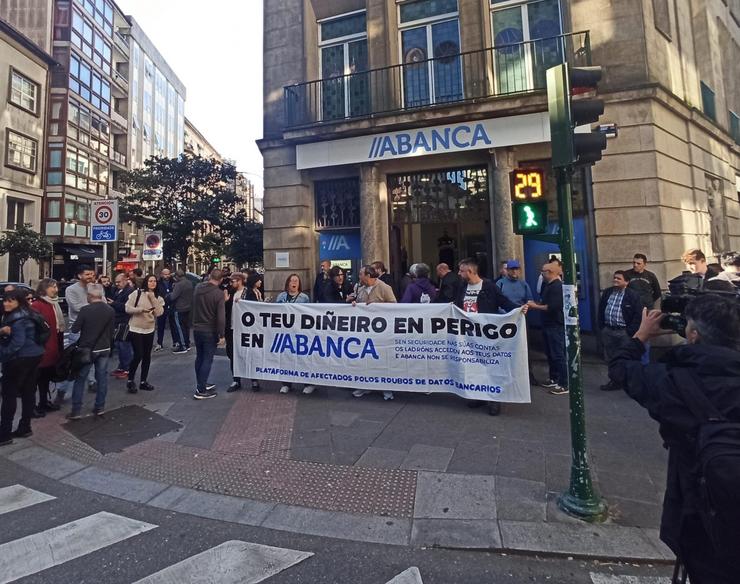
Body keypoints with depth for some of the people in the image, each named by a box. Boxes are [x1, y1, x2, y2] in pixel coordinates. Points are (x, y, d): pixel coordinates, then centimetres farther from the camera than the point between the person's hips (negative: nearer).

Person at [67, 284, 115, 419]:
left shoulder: (85, 310, -15)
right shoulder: (111, 311, -3)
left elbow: (74, 329, -10)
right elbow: (111, 332, 5)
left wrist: (85, 326, 11)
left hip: (87, 349, -3)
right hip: (104, 349, 3)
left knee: (80, 379, 7)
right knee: (102, 378, 10)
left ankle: (76, 411, 11)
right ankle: (100, 407, 17)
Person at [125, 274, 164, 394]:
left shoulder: (158, 298, 3)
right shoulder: (137, 293, -6)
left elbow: (159, 313, -11)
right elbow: (128, 309, -7)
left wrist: (152, 297, -15)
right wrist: (141, 309, -22)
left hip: (149, 330, 4)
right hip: (135, 329, -4)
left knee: (147, 356, 10)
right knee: (138, 355, -7)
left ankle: (143, 381, 23)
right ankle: (130, 380, 14)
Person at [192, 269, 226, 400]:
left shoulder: (198, 288, 0)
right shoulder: (219, 293, -18)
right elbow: (221, 316, -21)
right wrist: (221, 334, -15)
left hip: (197, 329, 6)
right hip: (210, 331, -6)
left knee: (199, 357, 18)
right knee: (207, 359, 1)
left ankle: (201, 384, 31)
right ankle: (200, 390, 4)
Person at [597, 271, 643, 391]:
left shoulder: (633, 295, -8)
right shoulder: (607, 292, 9)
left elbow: (638, 315, -10)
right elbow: (601, 310, 14)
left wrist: (630, 331, -13)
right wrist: (601, 326, 9)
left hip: (624, 332, -5)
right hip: (608, 331, 6)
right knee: (610, 358, 13)